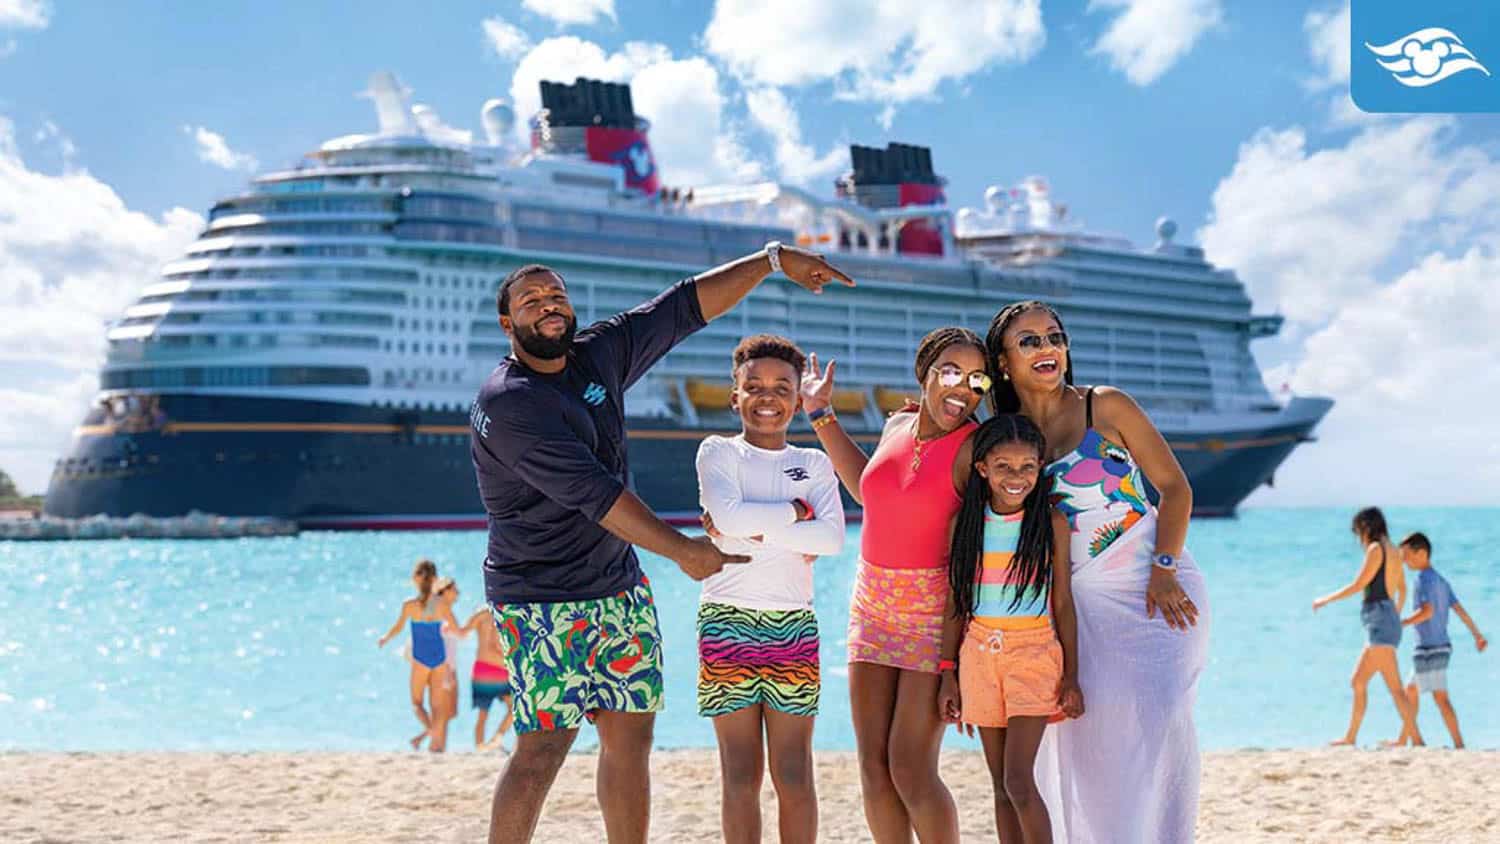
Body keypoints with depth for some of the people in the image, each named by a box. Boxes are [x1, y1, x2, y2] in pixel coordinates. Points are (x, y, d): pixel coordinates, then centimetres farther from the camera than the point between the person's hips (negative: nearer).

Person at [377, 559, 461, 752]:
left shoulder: (410, 605, -10)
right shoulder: (442, 605, -3)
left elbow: (397, 628, -16)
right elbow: (458, 631, 1)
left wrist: (385, 638, 4)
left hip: (421, 658, -2)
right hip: (440, 657, 2)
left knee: (417, 703, 9)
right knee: (436, 705, 10)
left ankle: (429, 728, -19)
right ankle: (437, 742, 8)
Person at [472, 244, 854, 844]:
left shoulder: (600, 354, 6)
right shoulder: (504, 405, -17)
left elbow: (687, 306, 11)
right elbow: (592, 491, -21)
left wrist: (774, 259, 5)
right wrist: (684, 551, -18)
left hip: (619, 585, 8)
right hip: (542, 600, -7)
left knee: (631, 737, 7)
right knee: (543, 747, -11)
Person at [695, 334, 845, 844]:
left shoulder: (814, 464, 9)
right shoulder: (718, 452, 3)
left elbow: (832, 538, -8)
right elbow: (730, 516, -17)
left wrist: (754, 532, -14)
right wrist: (797, 510, -8)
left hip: (794, 626, 2)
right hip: (729, 624, -2)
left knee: (794, 773, 2)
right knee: (741, 772, 1)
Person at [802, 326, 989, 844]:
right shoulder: (899, 425, 6)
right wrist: (822, 414, 25)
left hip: (937, 612, -7)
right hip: (874, 605, 7)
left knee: (910, 770, -10)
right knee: (873, 767, 7)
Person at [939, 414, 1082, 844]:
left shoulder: (1051, 523, -3)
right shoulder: (966, 523, 3)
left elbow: (1063, 603, 1)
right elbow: (956, 604, 9)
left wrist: (1071, 676, -1)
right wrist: (948, 674, 8)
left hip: (1034, 652, -3)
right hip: (980, 655, 3)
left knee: (1019, 781, -13)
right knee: (1001, 787, 6)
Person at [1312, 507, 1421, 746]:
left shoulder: (1376, 548, -9)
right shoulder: (1393, 551, 16)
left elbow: (1357, 585, -10)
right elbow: (1403, 589, 27)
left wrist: (1326, 600, 2)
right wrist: (1396, 614, 43)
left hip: (1379, 621, -10)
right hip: (1389, 622, 10)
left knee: (1394, 686, -13)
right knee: (1358, 681, 15)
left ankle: (1416, 739, -17)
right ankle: (1350, 738, 21)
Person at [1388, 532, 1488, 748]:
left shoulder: (1424, 578, -12)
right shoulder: (1440, 580, 14)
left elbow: (1427, 611, -24)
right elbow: (1459, 609, 15)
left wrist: (1400, 624, -22)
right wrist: (1478, 635, 19)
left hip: (1429, 649, -9)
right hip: (1442, 646, 9)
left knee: (1440, 697, -7)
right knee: (1410, 690, 15)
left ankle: (1459, 744, -7)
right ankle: (1406, 739, 19)